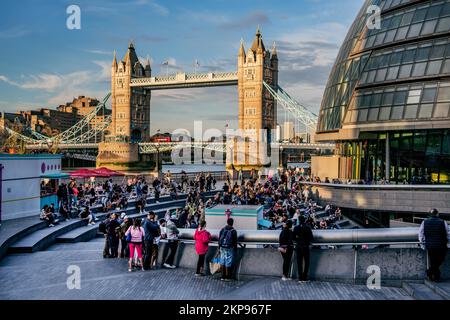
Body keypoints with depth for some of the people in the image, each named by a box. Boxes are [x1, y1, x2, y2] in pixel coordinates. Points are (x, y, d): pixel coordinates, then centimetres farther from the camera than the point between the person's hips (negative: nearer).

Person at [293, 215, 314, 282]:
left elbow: (293, 237, 1)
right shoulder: (307, 227, -9)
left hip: (298, 246, 2)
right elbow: (311, 237, -5)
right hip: (306, 246, -1)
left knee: (299, 262, 7)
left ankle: (300, 278, 6)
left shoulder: (296, 228, -4)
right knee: (306, 262, 9)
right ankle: (304, 277, 6)